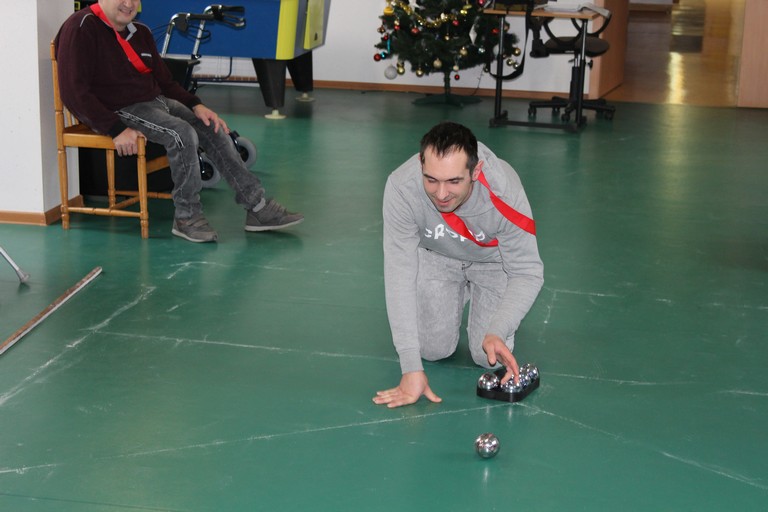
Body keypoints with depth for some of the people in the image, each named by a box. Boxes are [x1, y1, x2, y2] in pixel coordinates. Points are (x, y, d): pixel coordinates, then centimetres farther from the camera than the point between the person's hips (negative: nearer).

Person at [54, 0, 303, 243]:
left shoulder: (140, 32, 12)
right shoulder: (82, 28, -13)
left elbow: (165, 81, 19)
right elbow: (75, 92, -20)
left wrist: (196, 105, 2)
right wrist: (117, 130, -26)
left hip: (156, 101, 8)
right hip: (117, 110, -8)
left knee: (213, 130, -3)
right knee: (182, 134, -27)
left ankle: (258, 207, 1)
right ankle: (187, 216, -12)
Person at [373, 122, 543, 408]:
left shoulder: (505, 193, -39)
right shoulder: (401, 188, -38)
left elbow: (528, 272, -27)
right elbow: (399, 274, -36)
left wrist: (497, 332, -44)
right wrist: (411, 367, -42)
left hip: (492, 259, -1)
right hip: (435, 256, 1)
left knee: (490, 357, -11)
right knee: (433, 349, -9)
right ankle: (458, 294, 22)